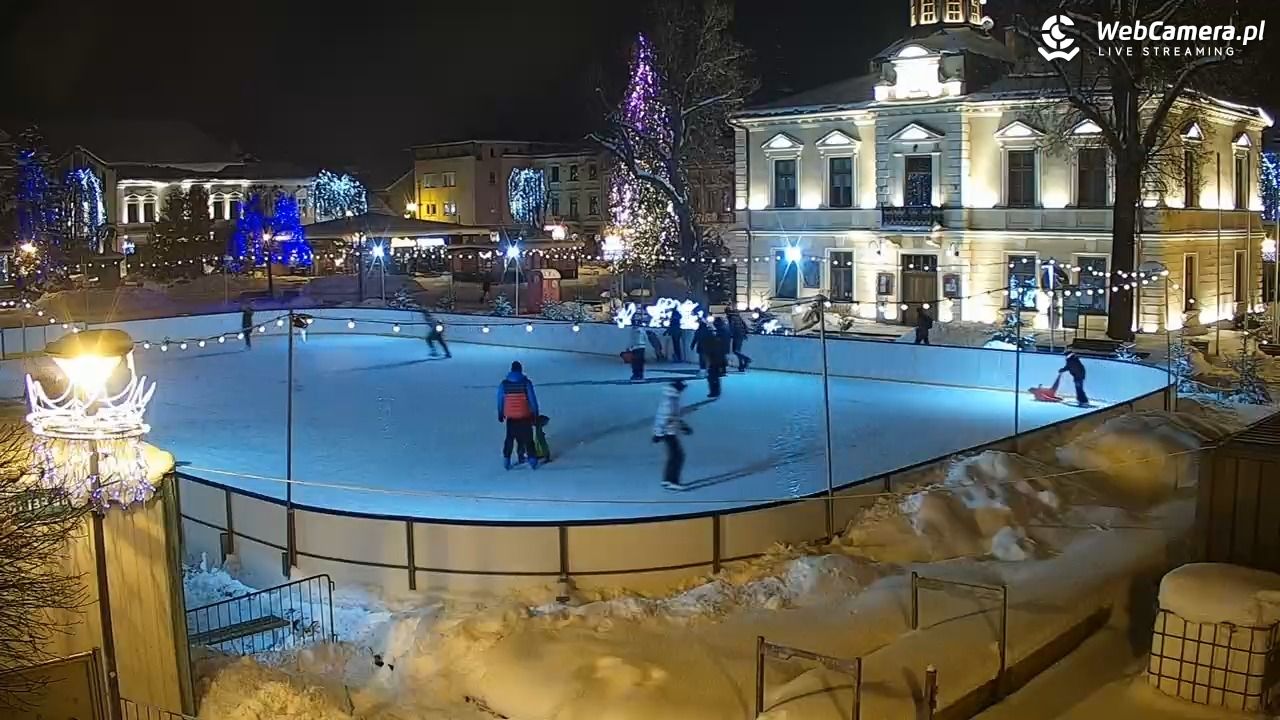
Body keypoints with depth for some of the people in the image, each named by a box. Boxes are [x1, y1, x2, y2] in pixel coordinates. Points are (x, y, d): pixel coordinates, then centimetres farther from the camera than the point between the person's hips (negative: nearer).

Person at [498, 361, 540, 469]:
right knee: (528, 439, 8)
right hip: (525, 417, -2)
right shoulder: (526, 383, -10)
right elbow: (533, 400, -7)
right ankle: (532, 460, 7)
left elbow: (500, 401, 6)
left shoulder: (504, 384, -2)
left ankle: (506, 460, 15)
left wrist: (500, 414, 18)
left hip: (511, 417, 2)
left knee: (509, 438, 15)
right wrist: (535, 414, 3)